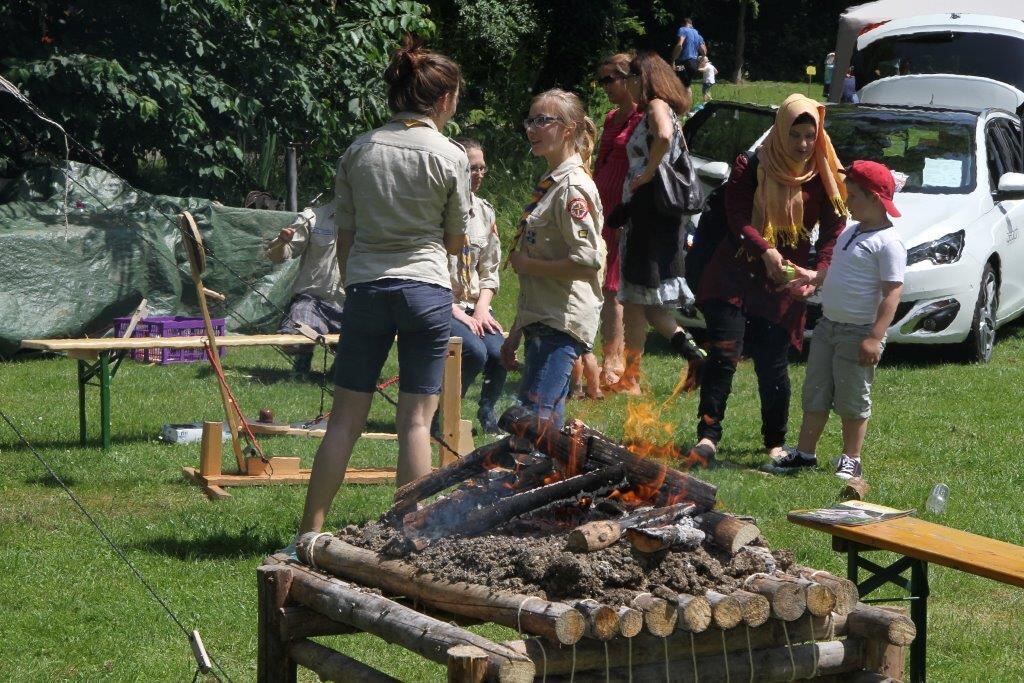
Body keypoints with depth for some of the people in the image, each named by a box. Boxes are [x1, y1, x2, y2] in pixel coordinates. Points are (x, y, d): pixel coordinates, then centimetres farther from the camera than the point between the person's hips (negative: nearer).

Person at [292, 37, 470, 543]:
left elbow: (344, 236, 9)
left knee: (345, 417, 7)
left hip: (365, 289, 3)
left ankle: (310, 530, 6)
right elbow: (456, 241, 4)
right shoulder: (449, 157, -4)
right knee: (416, 419, 3)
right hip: (426, 290, -3)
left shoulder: (358, 152, 5)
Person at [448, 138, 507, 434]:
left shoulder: (484, 212, 11)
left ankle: (487, 411, 8)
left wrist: (481, 310, -2)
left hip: (475, 305, 6)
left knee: (500, 353, -21)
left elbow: (490, 270, 14)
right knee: (474, 351, -29)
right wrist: (455, 311, -16)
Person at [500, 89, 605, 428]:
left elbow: (586, 262, -22)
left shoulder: (573, 187, -12)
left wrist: (526, 264, -12)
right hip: (540, 322, 10)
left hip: (561, 324, -10)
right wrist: (516, 332, 23)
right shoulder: (550, 184, 18)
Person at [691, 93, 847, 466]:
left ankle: (775, 442, 20)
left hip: (784, 283, 1)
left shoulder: (823, 179, 3)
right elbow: (737, 218, -10)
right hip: (735, 277, -1)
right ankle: (707, 437, -13)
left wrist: (820, 274, -16)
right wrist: (765, 250, -26)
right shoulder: (750, 168, -1)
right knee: (723, 354, -13)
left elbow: (832, 233, 0)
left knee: (773, 365, 4)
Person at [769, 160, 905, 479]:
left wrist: (875, 337, -25)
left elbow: (893, 293, -20)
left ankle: (851, 460, 13)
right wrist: (813, 276, 8)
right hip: (828, 325, 9)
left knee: (852, 400, 2)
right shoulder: (850, 232, 12)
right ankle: (804, 452, 22)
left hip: (858, 333, -9)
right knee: (815, 393, 13)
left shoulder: (887, 243, -16)